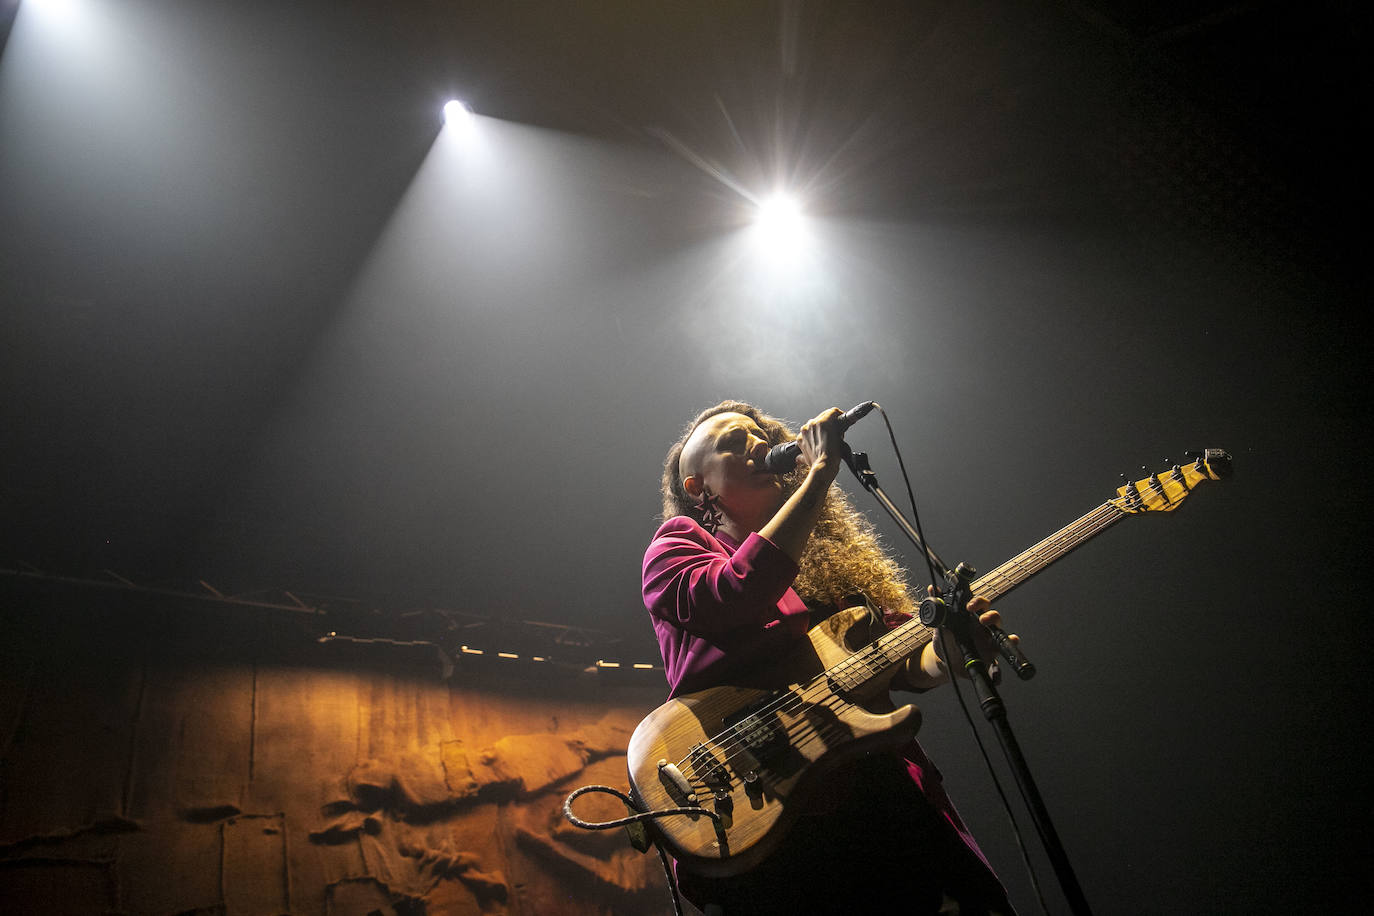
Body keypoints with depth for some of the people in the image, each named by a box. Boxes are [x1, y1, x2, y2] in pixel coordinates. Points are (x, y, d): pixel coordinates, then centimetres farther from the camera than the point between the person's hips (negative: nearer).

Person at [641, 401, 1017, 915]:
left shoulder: (831, 554, 24)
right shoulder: (676, 546, 9)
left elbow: (904, 665, 17)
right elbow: (735, 595, -14)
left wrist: (945, 652, -6)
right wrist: (820, 472, -9)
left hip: (877, 797, 5)